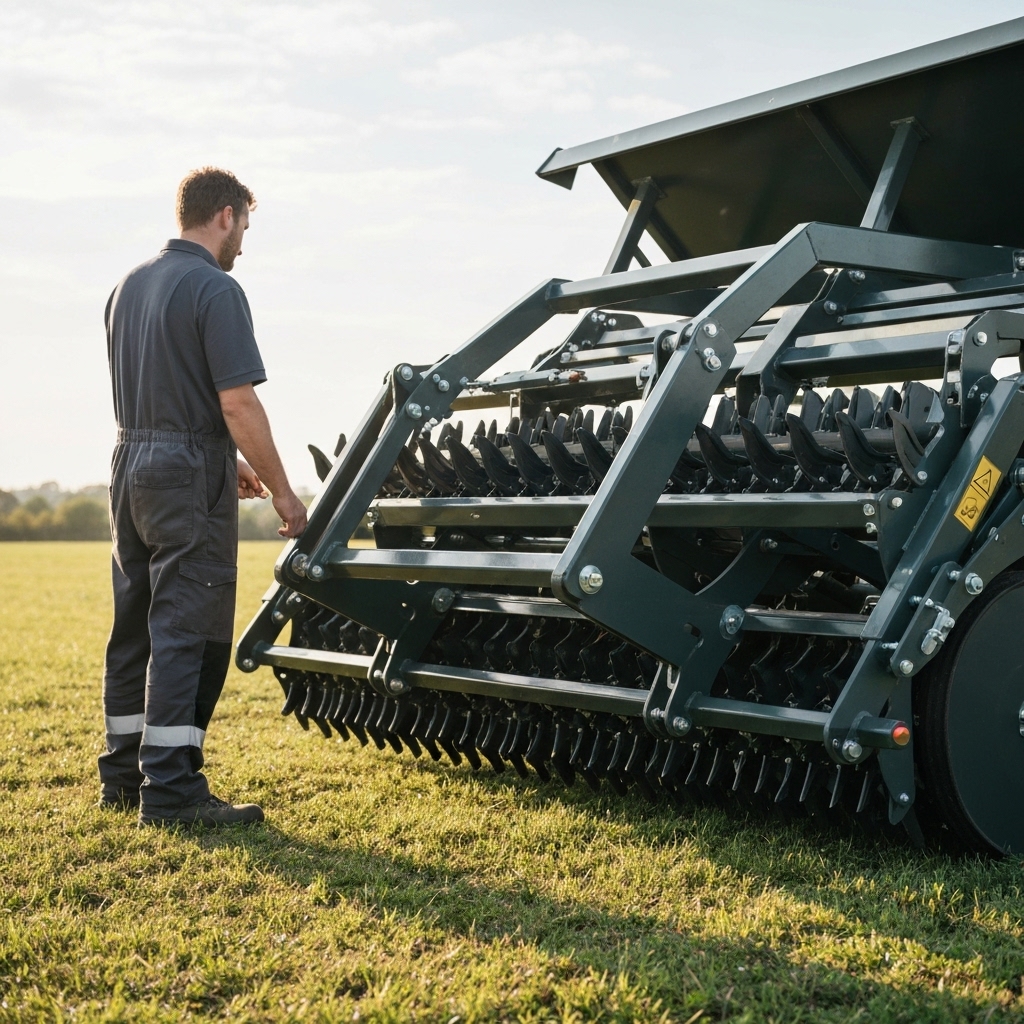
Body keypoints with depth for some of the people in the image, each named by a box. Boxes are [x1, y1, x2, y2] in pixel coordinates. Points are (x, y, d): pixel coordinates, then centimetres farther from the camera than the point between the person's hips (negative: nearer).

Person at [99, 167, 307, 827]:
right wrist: (283, 493, -10)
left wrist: (227, 460, 24)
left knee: (135, 627, 14)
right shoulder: (215, 289, -13)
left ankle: (124, 773, 22)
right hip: (189, 477, -8)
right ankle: (171, 790, -5)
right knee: (186, 633, -6)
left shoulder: (130, 287, 14)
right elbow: (238, 404, -18)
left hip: (131, 467, 9)